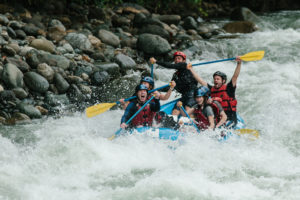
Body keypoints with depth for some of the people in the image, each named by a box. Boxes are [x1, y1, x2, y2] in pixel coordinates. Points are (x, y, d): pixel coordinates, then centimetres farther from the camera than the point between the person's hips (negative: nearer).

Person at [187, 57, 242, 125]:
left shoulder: (228, 88, 0)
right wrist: (191, 69, 20)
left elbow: (235, 76, -11)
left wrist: (239, 64, -25)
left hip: (229, 117, -5)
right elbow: (200, 80, 18)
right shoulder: (212, 89, 12)